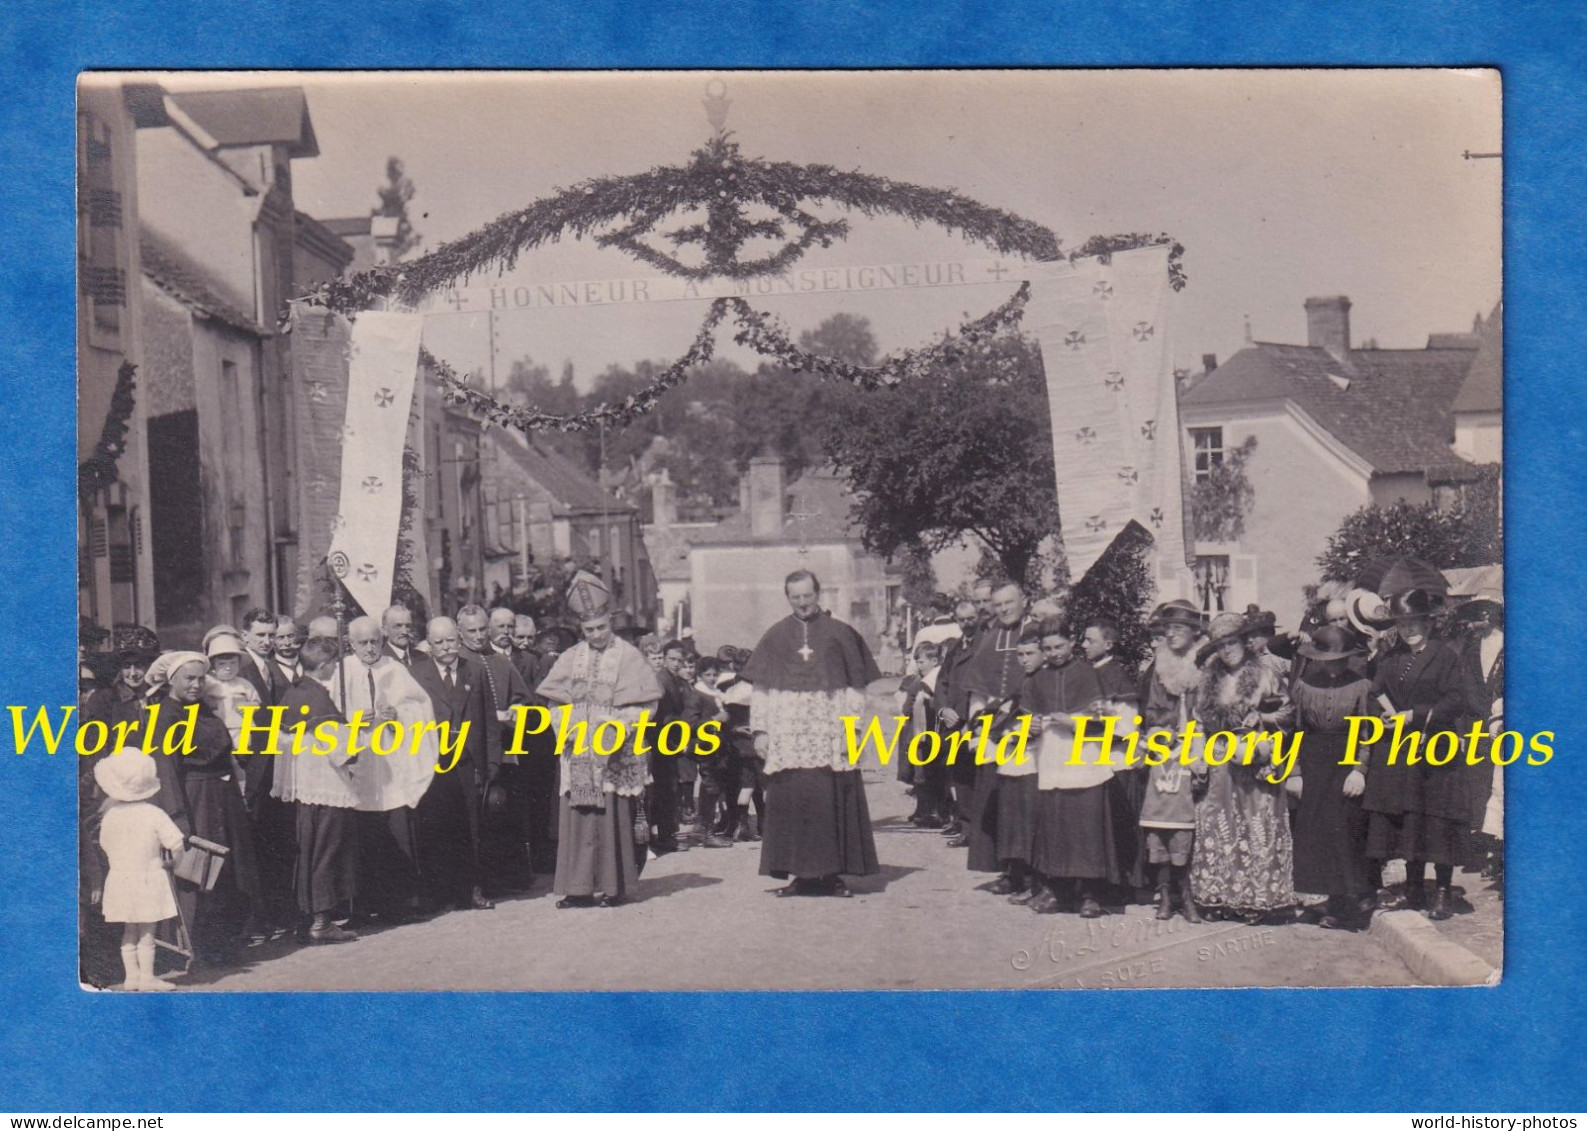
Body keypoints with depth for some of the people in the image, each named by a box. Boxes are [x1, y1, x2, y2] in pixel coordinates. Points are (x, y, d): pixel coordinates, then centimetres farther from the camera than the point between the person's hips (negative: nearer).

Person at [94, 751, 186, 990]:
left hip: (120, 879, 4)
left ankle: (131, 975, 18)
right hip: (148, 881, -4)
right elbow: (177, 845, -13)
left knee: (129, 931, 14)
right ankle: (146, 976, 9)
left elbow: (105, 845, 9)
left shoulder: (110, 814, -4)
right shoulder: (154, 814, -14)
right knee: (147, 932, 4)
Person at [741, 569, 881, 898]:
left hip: (830, 733, -1)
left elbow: (856, 687, 4)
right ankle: (801, 874, 3)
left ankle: (832, 872, 3)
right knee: (791, 802, -3)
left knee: (832, 801, -4)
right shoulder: (776, 636, 10)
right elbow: (760, 688, 10)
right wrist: (760, 729, 1)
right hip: (788, 733, 1)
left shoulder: (840, 634, 5)